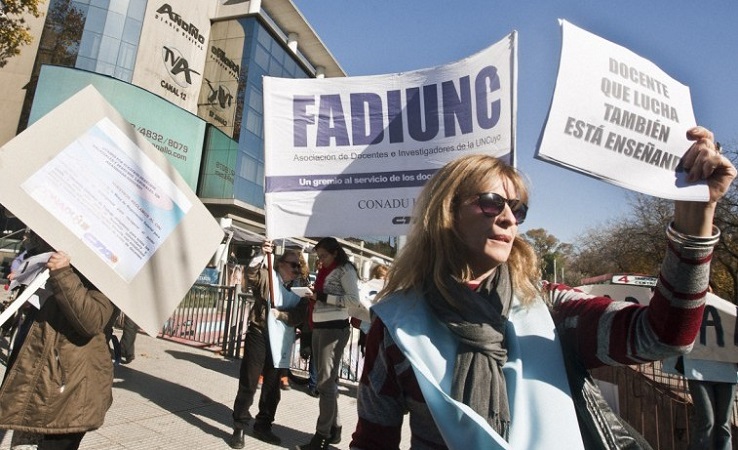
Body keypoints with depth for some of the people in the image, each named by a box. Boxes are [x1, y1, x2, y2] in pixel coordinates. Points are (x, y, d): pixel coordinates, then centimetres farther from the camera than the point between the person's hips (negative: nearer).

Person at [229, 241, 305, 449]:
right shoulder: (267, 277, -1)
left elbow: (300, 315, 3)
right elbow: (251, 274, -22)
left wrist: (283, 314, -14)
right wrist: (262, 255, -35)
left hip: (280, 342, 5)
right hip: (259, 336, -5)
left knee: (272, 387, 14)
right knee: (248, 384, 2)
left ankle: (263, 425, 30)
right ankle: (239, 428, 14)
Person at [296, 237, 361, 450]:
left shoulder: (345, 270, -6)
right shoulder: (324, 271, 17)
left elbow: (354, 300, -16)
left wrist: (325, 297, -17)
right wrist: (314, 295, 3)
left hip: (334, 328, -8)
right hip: (319, 328, 8)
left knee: (326, 382, -4)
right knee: (328, 380, 14)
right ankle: (334, 429, 26)